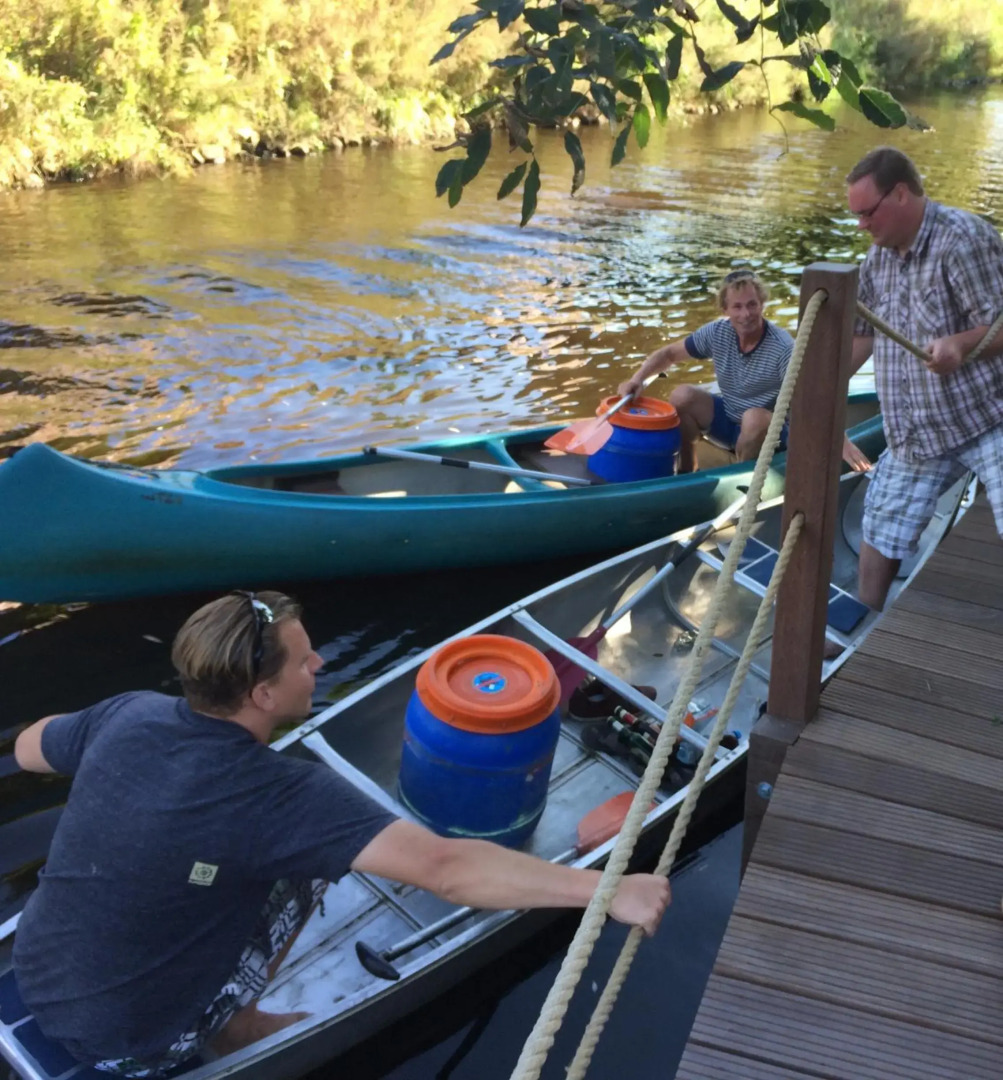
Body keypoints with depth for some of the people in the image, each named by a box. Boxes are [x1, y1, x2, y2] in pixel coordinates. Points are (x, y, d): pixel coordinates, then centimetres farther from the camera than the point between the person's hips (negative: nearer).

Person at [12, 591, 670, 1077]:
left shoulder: (128, 715, -12)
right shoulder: (280, 795, -30)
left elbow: (27, 750, 10)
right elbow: (445, 870, -38)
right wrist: (607, 890, -36)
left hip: (34, 982, 6)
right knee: (308, 864, -2)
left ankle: (227, 1023, 26)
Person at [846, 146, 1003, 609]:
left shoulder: (963, 238, -15)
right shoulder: (878, 257, 8)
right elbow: (861, 333, 18)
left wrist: (961, 343, -38)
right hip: (916, 432, 7)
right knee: (879, 532, 11)